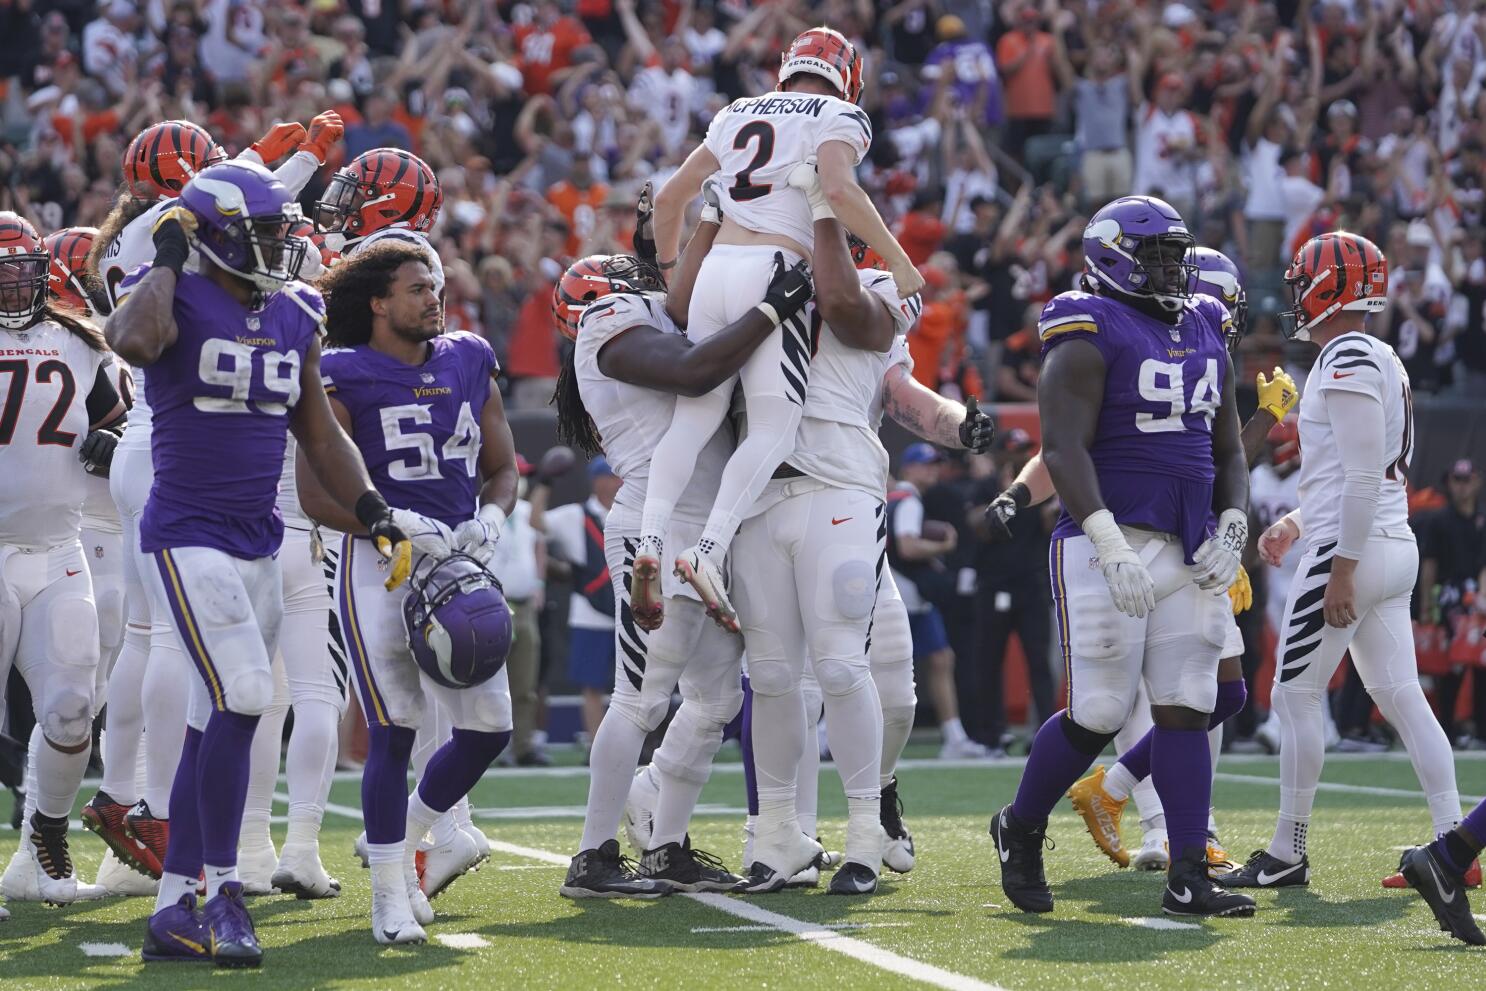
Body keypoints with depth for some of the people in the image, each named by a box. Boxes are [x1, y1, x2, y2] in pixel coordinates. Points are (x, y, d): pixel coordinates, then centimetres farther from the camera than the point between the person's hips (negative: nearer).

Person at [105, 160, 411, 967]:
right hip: (187, 537, -7)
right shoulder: (175, 300, -10)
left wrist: (372, 507, 8)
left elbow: (318, 431, 19)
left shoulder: (294, 318, 10)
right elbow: (133, 340, -35)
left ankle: (174, 912, 13)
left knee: (218, 723, 8)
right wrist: (170, 257, -19)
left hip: (260, 545, 7)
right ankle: (222, 894, -7)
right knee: (243, 699, -18)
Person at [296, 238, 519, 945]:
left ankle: (405, 842, 26)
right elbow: (317, 495, -8)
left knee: (488, 728, 3)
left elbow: (501, 470, 18)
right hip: (378, 563, -6)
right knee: (394, 730, -7)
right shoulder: (344, 378, -6)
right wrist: (404, 527, -17)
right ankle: (390, 895, 3)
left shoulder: (469, 364, 11)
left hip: (457, 561, 6)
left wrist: (489, 521, -3)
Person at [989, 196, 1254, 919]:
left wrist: (1232, 530, 2)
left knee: (1186, 710, 0)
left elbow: (1229, 451, 19)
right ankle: (1020, 831, 19)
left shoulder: (1205, 335, 15)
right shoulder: (1090, 337, -8)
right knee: (1098, 716, -6)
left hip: (1189, 554, 7)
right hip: (1111, 545, -7)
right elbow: (1063, 449, -17)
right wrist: (1111, 548, -26)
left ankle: (1187, 880, -1)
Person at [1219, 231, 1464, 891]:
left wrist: (1342, 569, -21)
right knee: (1402, 698, 7)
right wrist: (1296, 524, 20)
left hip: (1352, 549, -10)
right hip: (1394, 549, 10)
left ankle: (1288, 854, 2)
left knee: (1295, 697, -2)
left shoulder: (1348, 360, -14)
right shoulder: (1383, 361, 17)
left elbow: (1362, 476, -20)